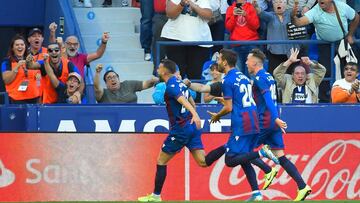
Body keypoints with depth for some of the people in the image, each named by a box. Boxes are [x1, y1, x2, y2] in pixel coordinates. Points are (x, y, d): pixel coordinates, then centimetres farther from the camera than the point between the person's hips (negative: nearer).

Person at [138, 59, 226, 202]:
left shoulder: (171, 87, -13)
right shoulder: (180, 83, 14)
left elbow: (183, 100, -30)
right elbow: (192, 102, 23)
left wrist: (194, 115, -45)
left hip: (181, 129, -8)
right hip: (192, 126, 8)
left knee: (161, 161, 7)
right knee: (203, 162, -3)